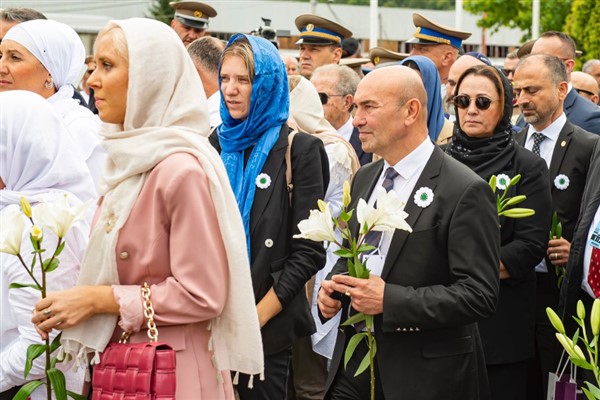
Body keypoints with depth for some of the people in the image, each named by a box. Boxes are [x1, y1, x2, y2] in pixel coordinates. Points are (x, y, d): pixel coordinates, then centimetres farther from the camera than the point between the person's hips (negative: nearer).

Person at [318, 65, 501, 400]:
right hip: (355, 361, 6)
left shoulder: (465, 191, -15)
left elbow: (480, 294, -19)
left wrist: (389, 299, -24)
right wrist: (333, 287, -1)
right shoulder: (364, 178, 10)